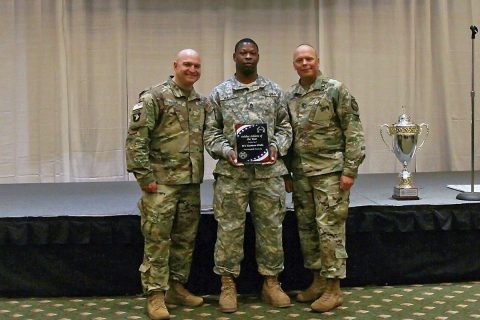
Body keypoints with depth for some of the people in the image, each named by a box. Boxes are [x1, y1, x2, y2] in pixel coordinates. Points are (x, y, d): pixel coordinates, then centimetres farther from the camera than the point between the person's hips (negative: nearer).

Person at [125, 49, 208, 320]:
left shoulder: (202, 103, 12)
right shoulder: (155, 97, -8)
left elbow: (207, 138, 20)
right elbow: (136, 139, -12)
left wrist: (200, 173, 10)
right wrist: (145, 176, -15)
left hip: (191, 183, 7)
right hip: (162, 182, -6)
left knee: (185, 239, 12)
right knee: (157, 239, -3)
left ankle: (176, 287, 25)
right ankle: (155, 295, 4)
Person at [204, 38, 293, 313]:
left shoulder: (274, 91, 10)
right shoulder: (219, 93, 6)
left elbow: (285, 127, 10)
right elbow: (211, 132, 4)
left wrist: (277, 147, -8)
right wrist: (226, 150, -12)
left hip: (268, 171, 2)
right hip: (231, 173, -1)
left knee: (271, 228, 6)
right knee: (229, 229, 2)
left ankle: (271, 282, 18)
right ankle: (228, 284, 13)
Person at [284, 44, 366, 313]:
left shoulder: (336, 90, -4)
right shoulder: (289, 97, 11)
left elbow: (353, 132, -7)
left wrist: (350, 170, -13)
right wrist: (286, 173, 14)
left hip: (330, 172, -6)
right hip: (301, 174, 6)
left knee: (330, 228, -4)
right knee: (307, 228, 10)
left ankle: (334, 288, 5)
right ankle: (318, 280, 23)